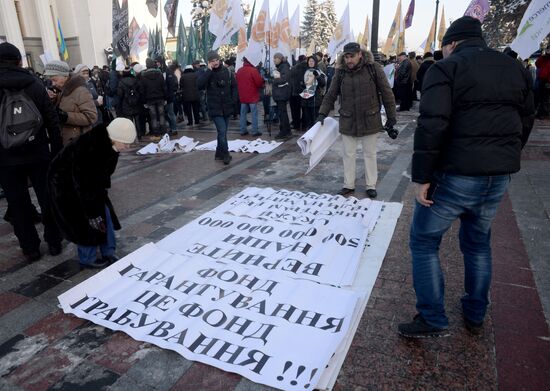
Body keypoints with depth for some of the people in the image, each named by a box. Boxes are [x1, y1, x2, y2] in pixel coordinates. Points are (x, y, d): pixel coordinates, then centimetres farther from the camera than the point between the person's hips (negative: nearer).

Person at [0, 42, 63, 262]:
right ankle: (54, 243, 19)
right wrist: (57, 150, 0)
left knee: (18, 205, 9)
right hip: (38, 155, 0)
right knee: (48, 199, 11)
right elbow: (52, 120, -5)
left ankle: (30, 249, 16)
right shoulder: (35, 84, -2)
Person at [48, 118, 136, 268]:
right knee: (84, 220, -8)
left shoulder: (109, 144, -16)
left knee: (104, 212, 1)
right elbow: (82, 185, -32)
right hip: (65, 182, -7)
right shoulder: (86, 148, -38)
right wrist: (92, 213, -26)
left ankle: (109, 253, 12)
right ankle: (87, 258, 10)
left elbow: (104, 173, -3)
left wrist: (101, 196, -1)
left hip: (89, 179, 7)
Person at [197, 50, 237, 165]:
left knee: (222, 132, 13)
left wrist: (233, 99, 2)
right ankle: (225, 154, -2)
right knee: (222, 131, -14)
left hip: (226, 107, 4)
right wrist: (209, 70, -22)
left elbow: (234, 86, 14)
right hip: (215, 108, -4)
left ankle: (219, 153, 27)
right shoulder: (206, 73, -4)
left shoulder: (226, 71, 4)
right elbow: (200, 84, -23)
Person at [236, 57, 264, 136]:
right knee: (254, 114, -1)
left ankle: (243, 130, 12)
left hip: (242, 96, 6)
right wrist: (262, 85, 6)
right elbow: (259, 82, -14)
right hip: (252, 96, -6)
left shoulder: (239, 70, 6)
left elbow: (237, 82, 15)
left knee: (243, 113, 10)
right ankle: (255, 131, -1)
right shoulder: (253, 70, -14)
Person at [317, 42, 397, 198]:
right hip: (347, 121, 2)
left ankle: (371, 185, 23)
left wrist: (391, 116, -3)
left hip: (370, 120, -2)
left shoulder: (373, 68, -8)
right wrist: (322, 113, -5)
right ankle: (348, 185, 24)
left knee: (370, 154, 10)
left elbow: (386, 93, -4)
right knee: (348, 154, 10)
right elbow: (331, 95, 5)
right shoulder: (341, 72, -1)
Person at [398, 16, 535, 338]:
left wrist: (421, 177, -15)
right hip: (499, 177, 7)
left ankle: (433, 320, 11)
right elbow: (526, 122, 17)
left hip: (454, 176, -7)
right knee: (478, 243, 22)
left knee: (424, 242, 8)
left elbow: (432, 126, -19)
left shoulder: (446, 68, -8)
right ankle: (476, 315, 33)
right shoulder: (516, 68, 13)